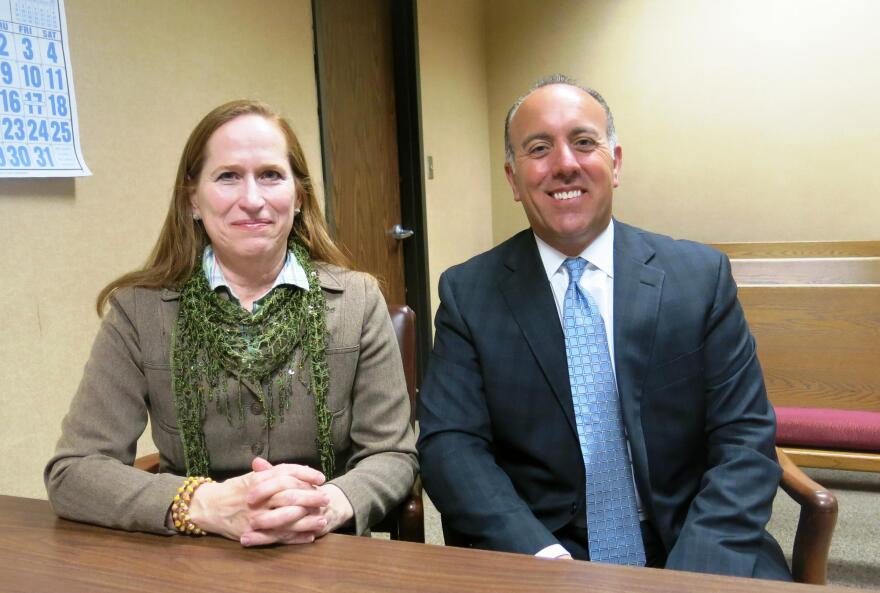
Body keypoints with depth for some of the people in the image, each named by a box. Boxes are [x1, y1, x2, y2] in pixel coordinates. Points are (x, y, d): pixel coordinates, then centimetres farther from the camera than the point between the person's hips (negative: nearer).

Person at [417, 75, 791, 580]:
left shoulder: (701, 276, -1)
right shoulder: (469, 292, -1)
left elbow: (744, 437, -2)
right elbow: (450, 443, -6)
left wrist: (695, 570, -16)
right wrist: (541, 556, -20)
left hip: (691, 555, 1)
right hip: (534, 559, -1)